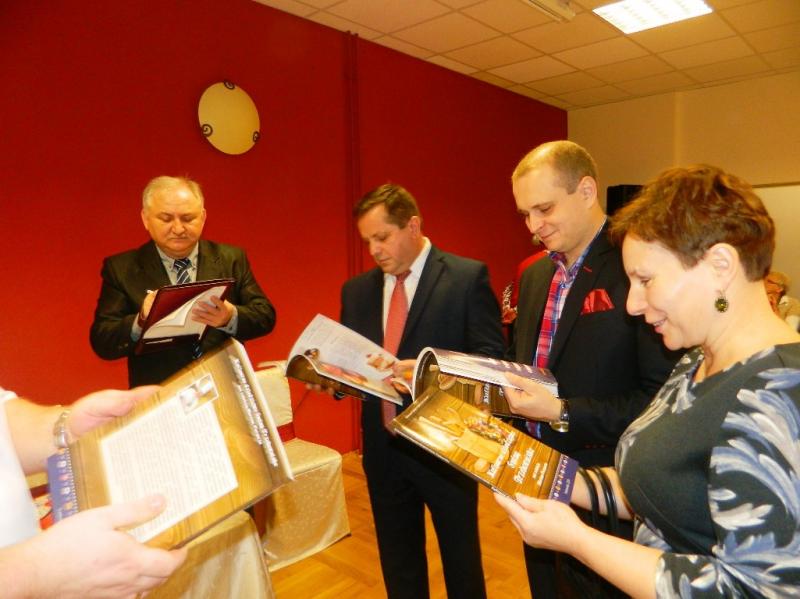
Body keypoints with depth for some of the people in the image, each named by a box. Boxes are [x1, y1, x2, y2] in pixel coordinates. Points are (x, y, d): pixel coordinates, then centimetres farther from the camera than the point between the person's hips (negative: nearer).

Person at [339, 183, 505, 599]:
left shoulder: (468, 277, -10)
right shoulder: (356, 290, 5)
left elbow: (490, 357, -14)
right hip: (382, 448, 4)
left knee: (461, 561, 19)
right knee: (398, 565, 22)